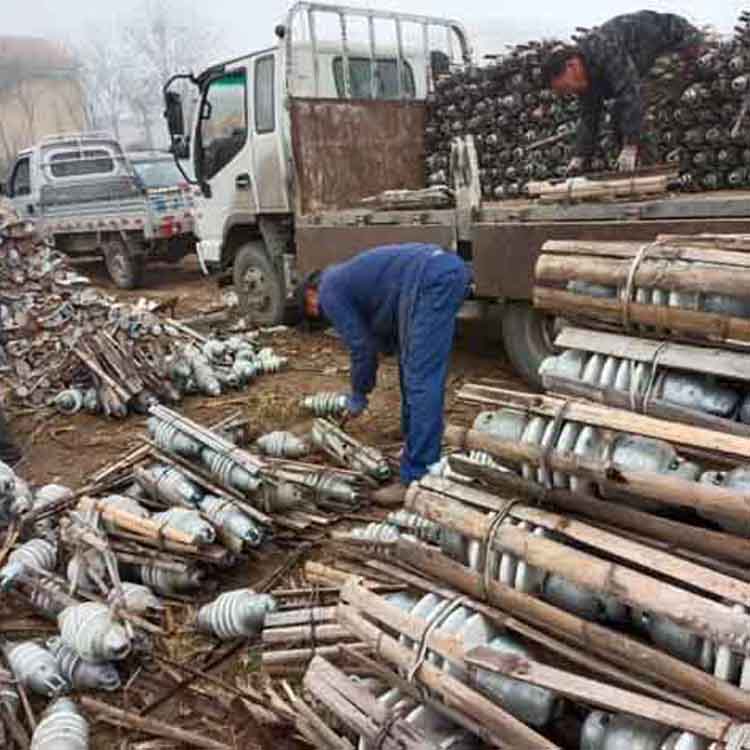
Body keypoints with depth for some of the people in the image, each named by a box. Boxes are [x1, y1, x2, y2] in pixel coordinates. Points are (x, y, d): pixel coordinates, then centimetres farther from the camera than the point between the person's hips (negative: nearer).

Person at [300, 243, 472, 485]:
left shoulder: (330, 292, 7)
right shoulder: (350, 276, 33)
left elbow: (361, 346, 6)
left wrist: (358, 396, 20)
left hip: (432, 280, -10)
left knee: (421, 379, -8)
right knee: (413, 366, 21)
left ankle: (416, 479, -4)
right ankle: (421, 453, 31)